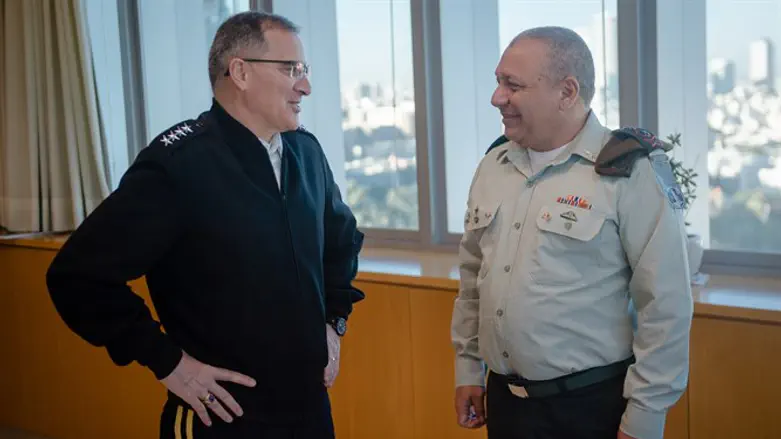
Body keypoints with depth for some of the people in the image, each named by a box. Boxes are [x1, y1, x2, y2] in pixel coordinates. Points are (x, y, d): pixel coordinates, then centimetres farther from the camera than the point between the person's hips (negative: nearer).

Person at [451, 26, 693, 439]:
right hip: (503, 399, 6)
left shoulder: (631, 172, -14)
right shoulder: (493, 165, 6)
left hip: (593, 405, -5)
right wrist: (468, 368, 13)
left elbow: (665, 307, -14)